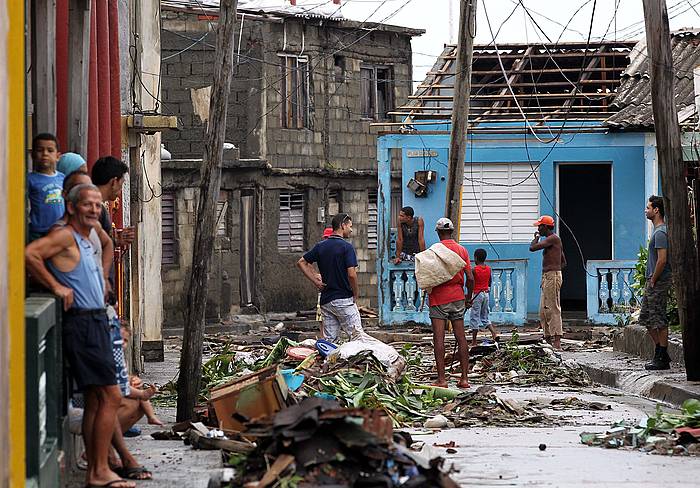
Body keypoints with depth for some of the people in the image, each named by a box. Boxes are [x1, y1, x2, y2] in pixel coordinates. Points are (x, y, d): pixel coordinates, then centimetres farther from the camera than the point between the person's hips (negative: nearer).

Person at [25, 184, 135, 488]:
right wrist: (56, 286, -18)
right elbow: (30, 254, -23)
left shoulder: (86, 240, 17)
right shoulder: (66, 237, -11)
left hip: (95, 323, 10)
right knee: (111, 397, -11)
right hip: (81, 323, -10)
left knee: (95, 400, 11)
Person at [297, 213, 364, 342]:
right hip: (344, 299, -6)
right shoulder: (346, 247, -11)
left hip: (325, 300, 6)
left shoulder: (320, 246, 9)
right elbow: (351, 274, -18)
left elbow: (301, 262, 15)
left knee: (329, 340, 7)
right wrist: (356, 294, -3)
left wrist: (315, 280, 11)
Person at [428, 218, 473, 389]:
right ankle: (464, 378, 7)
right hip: (457, 297, 4)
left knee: (439, 339, -4)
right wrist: (469, 296, 16)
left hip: (439, 298, -4)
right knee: (461, 338, 7)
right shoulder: (462, 250, 6)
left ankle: (441, 379, -9)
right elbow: (470, 278, 4)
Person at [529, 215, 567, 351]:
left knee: (553, 309, -14)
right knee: (543, 311, 11)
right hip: (547, 278, 11)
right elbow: (564, 263, 26)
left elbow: (532, 248, -19)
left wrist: (537, 237, 1)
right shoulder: (552, 240, 21)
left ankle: (557, 342, -18)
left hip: (552, 276, -11)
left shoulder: (553, 238, -11)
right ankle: (548, 339, 12)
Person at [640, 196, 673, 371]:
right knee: (646, 318, 15)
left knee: (658, 320, -6)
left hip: (659, 283, -11)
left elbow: (662, 260, -23)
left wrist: (653, 281, -16)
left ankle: (662, 359, -1)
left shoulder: (660, 233, -16)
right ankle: (660, 354, 21)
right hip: (653, 282, 11)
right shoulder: (657, 231, 16)